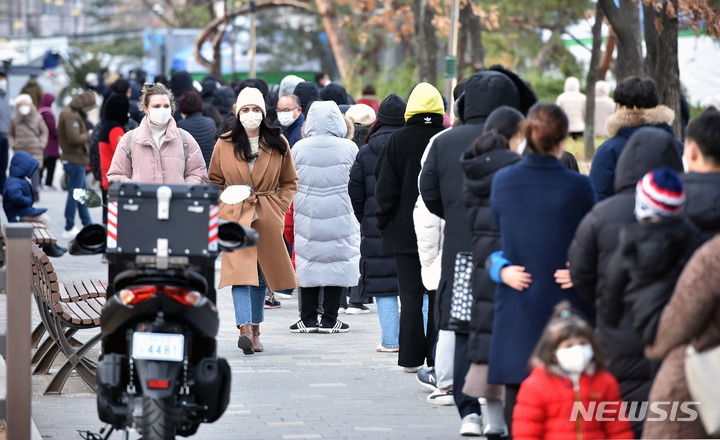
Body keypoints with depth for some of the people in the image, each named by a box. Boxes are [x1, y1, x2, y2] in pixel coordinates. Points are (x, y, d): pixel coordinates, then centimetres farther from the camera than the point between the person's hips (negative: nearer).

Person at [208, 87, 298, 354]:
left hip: (268, 219, 2)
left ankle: (255, 329, 20)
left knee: (261, 273, 8)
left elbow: (289, 182, 13)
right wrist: (224, 207, 0)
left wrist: (279, 208, 1)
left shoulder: (278, 144, 4)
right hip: (235, 217, -2)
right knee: (240, 271, -16)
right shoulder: (224, 145, 2)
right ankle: (245, 329, -26)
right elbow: (214, 182, 13)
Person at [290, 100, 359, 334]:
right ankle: (330, 320, 5)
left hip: (306, 219, 2)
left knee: (308, 264, 9)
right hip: (340, 218, -1)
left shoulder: (298, 148, -1)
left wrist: (288, 226, 15)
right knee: (337, 264, 4)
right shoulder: (349, 148, -5)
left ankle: (308, 318, 11)